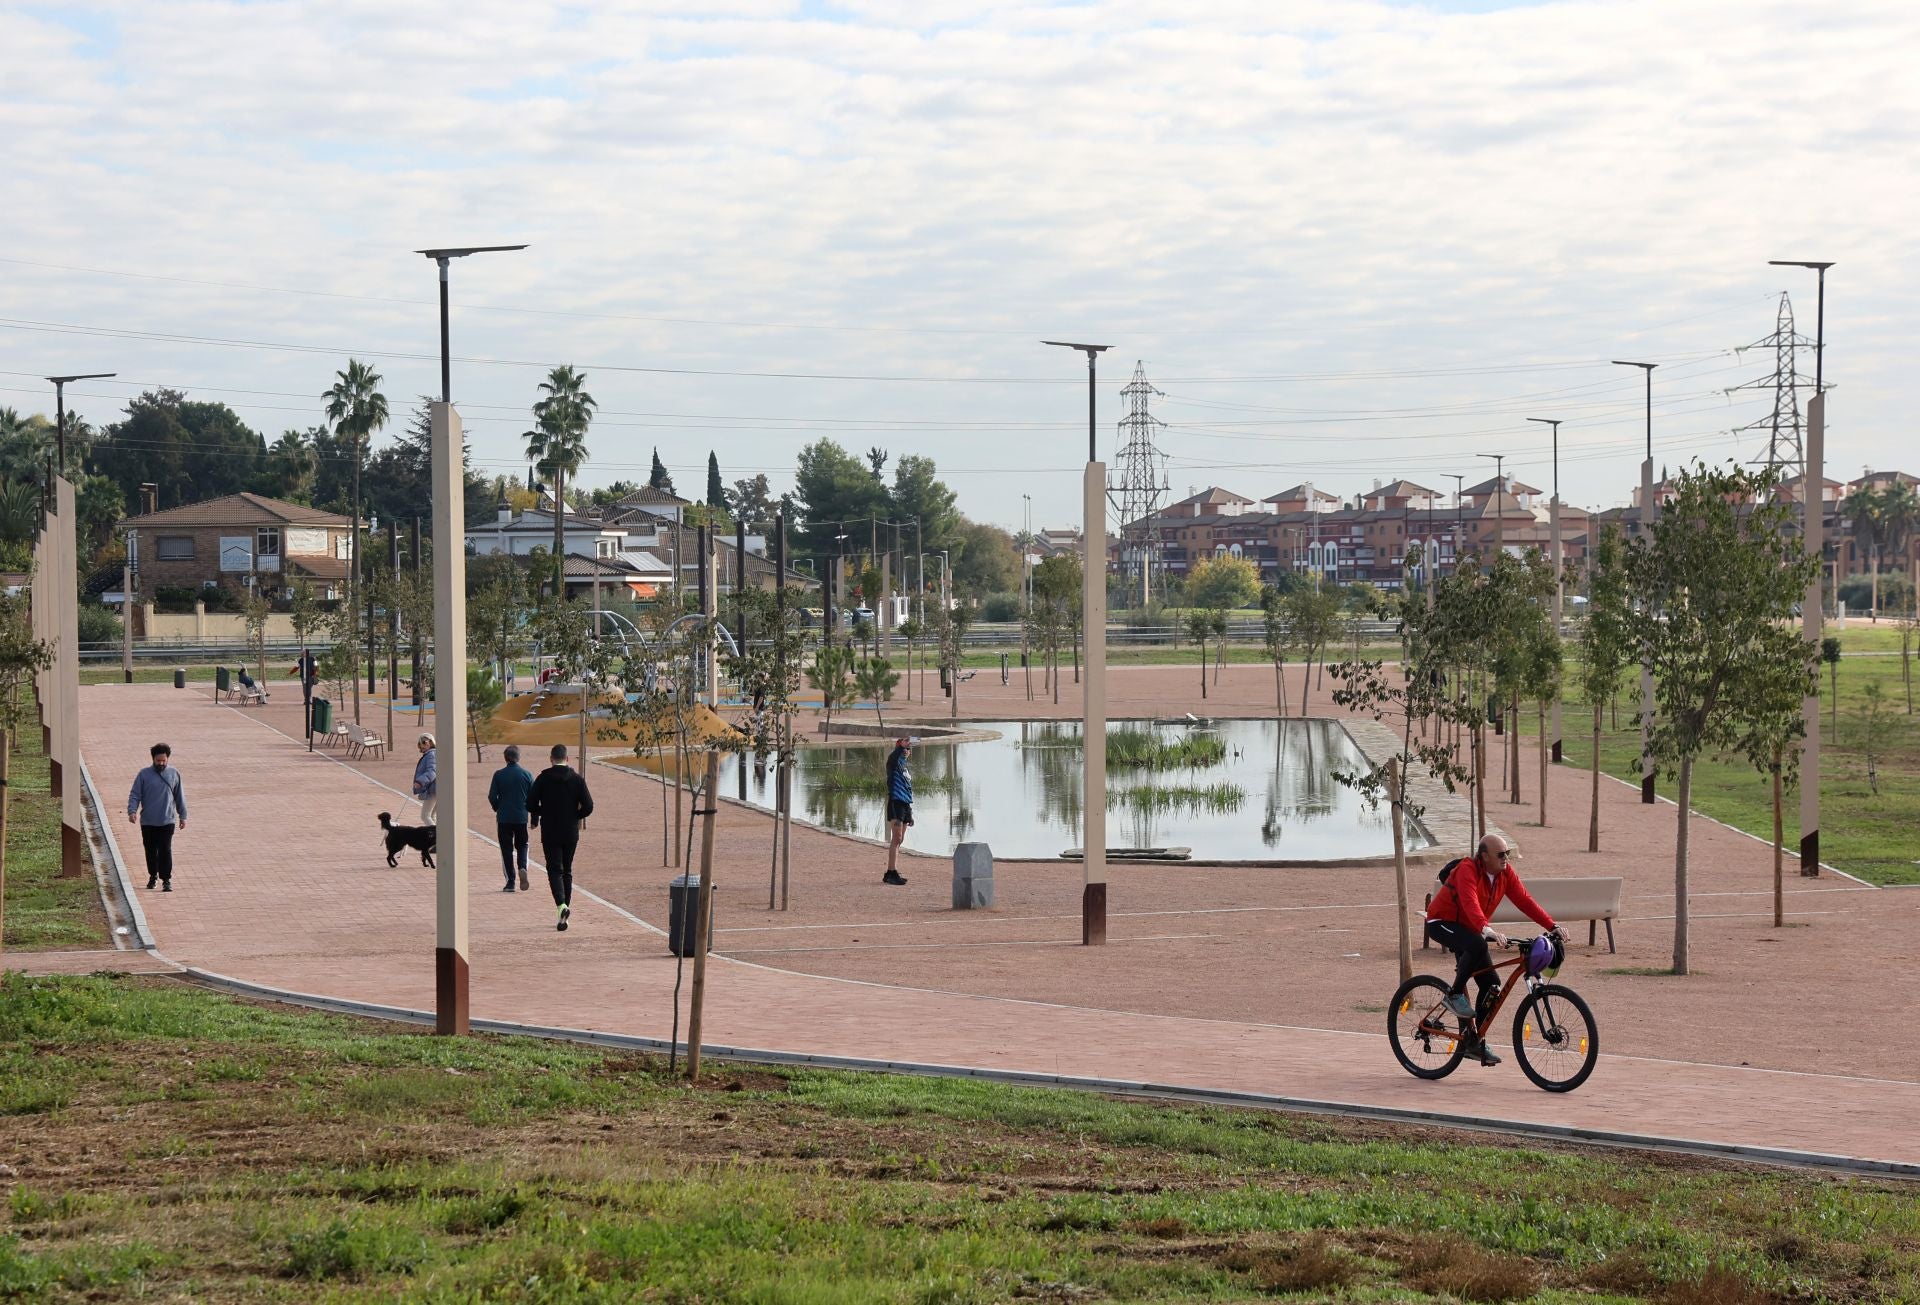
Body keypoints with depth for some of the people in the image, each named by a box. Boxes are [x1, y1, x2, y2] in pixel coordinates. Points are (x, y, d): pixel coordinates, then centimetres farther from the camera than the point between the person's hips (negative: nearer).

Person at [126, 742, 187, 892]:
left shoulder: (174, 774, 3)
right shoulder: (144, 775, -2)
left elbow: (179, 797, 9)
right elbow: (135, 795, -2)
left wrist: (183, 816, 9)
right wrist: (132, 811, -18)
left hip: (167, 821, -1)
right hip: (148, 822, 1)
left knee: (165, 850, -7)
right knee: (150, 851, 11)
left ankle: (166, 879, -3)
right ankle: (153, 876, 28)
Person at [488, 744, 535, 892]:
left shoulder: (499, 775, -6)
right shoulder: (527, 774, -2)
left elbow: (492, 797, -3)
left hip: (504, 818, -1)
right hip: (522, 818, 1)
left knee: (506, 848, 6)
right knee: (522, 845, 16)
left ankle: (510, 882, 3)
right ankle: (523, 867, -13)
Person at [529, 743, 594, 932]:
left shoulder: (543, 778, -6)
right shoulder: (577, 778, -1)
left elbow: (531, 803, -9)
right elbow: (588, 806, -4)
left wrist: (536, 817, 13)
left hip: (550, 833, -2)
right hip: (571, 833, 2)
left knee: (554, 870, -4)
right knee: (567, 871, 14)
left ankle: (561, 905, -25)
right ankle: (565, 906, 14)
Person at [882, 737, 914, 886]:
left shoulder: (907, 770, 21)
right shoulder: (894, 763, -1)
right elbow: (893, 756, -27)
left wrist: (910, 814, 22)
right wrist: (902, 746, -40)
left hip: (905, 805, 8)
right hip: (896, 802, -8)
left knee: (900, 840, 8)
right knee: (896, 838, -13)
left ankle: (893, 873, 11)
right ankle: (891, 873, -17)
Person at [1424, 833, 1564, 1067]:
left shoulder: (1505, 872, -5)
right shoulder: (1467, 870, -26)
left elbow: (1524, 900, -10)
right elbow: (1470, 903, -42)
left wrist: (1552, 926, -21)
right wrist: (1487, 929, -58)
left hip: (1470, 929, 7)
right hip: (1442, 922, -7)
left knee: (1491, 983, -2)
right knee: (1477, 945, -38)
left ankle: (1474, 1041, 8)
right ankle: (1454, 994, -19)